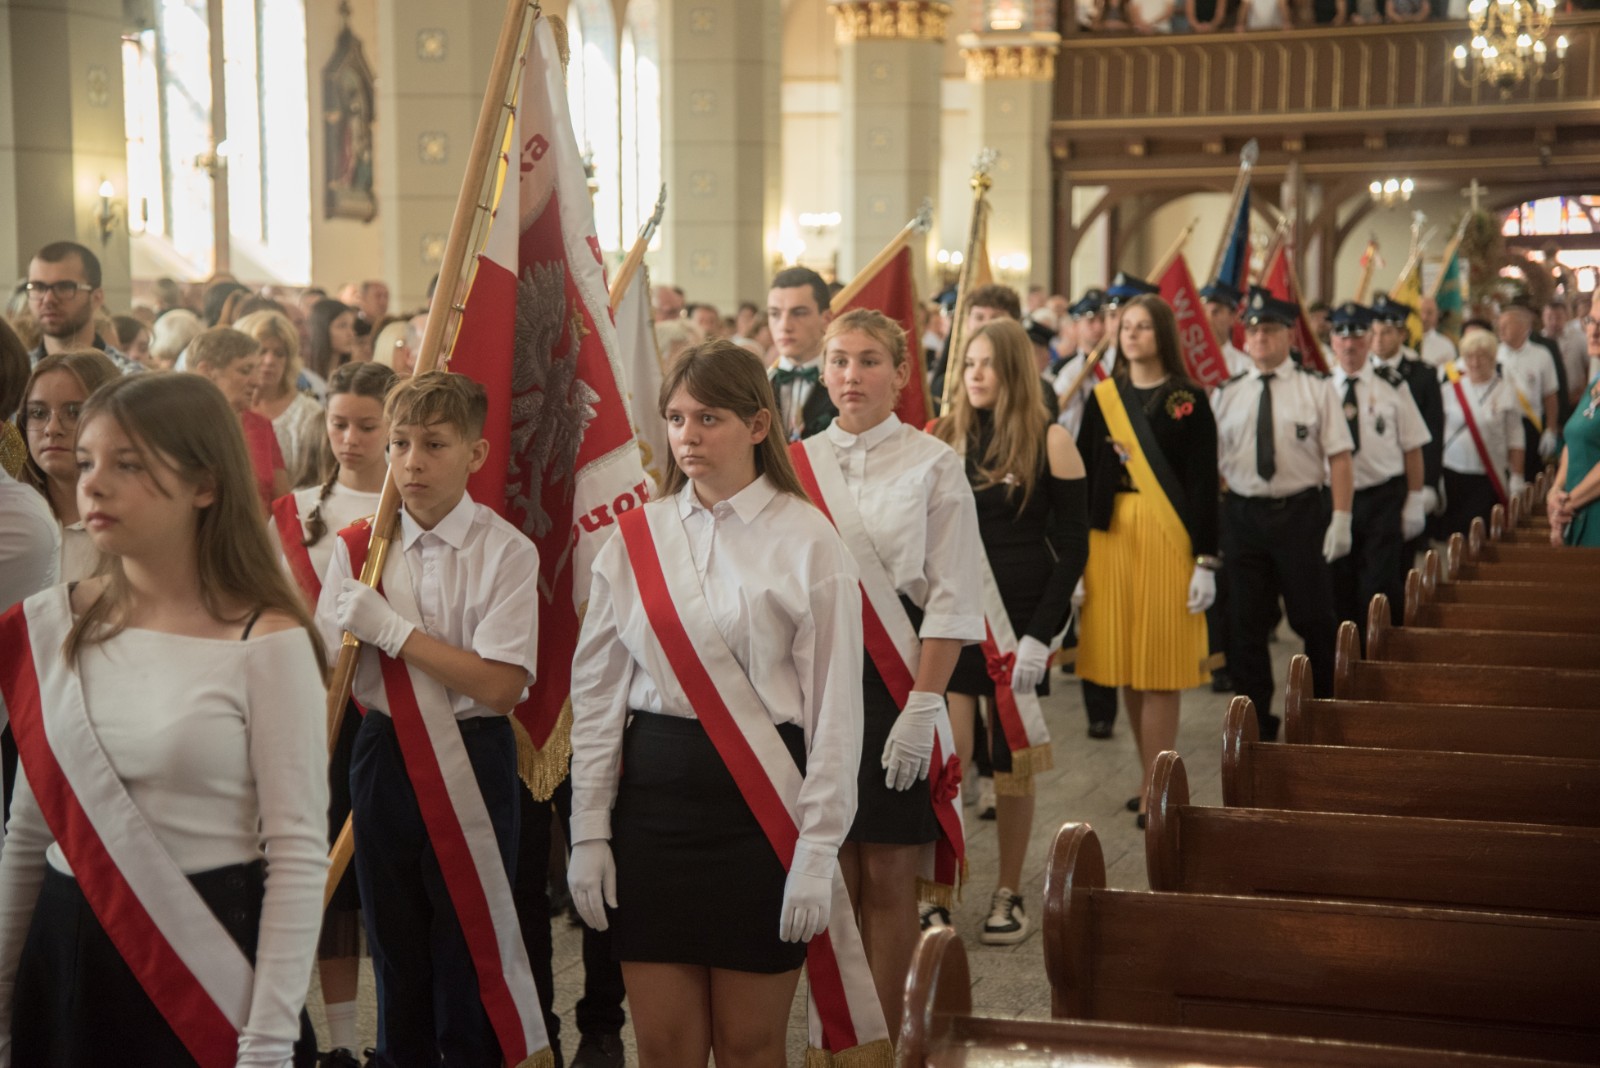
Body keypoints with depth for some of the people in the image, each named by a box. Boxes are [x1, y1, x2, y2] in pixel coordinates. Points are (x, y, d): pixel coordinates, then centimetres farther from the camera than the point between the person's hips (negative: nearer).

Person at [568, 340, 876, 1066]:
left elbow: (835, 707, -6)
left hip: (760, 798, -3)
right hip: (653, 792, 3)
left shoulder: (807, 540, -5)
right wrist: (589, 832, 4)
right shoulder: (635, 537, 5)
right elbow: (596, 694, 7)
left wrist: (817, 852, -9)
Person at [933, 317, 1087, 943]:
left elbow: (1072, 545, -3)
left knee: (1013, 763, 8)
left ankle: (1008, 895, 21)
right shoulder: (943, 438, 7)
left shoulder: (1048, 441, -1)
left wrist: (1040, 634, -11)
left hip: (1020, 620, -1)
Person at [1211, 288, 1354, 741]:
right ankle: (1256, 721, 20)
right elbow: (1211, 461, 6)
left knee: (1315, 619, 4)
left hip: (1302, 513, -2)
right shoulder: (1227, 394, 7)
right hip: (1243, 514, 2)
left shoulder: (1314, 388, 0)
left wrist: (1341, 519, -13)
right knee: (1247, 623, 7)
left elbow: (1339, 456, -5)